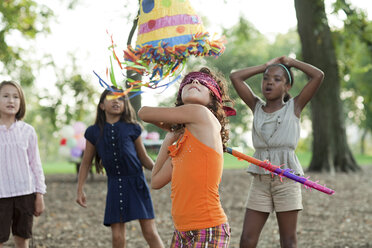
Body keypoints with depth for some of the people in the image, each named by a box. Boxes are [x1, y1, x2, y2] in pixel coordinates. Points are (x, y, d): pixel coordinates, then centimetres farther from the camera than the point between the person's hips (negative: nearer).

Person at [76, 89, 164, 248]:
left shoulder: (132, 129, 2)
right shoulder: (94, 132, 5)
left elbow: (144, 158, 8)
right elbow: (86, 163, 12)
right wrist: (80, 190, 8)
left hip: (136, 183, -1)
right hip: (115, 186, 1)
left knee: (150, 232, -6)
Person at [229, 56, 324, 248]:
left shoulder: (294, 107, 3)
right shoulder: (257, 107, 10)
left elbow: (318, 75, -4)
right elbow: (235, 77, 7)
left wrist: (291, 62, 7)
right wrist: (266, 66, 11)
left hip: (286, 180, -3)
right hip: (260, 181, 3)